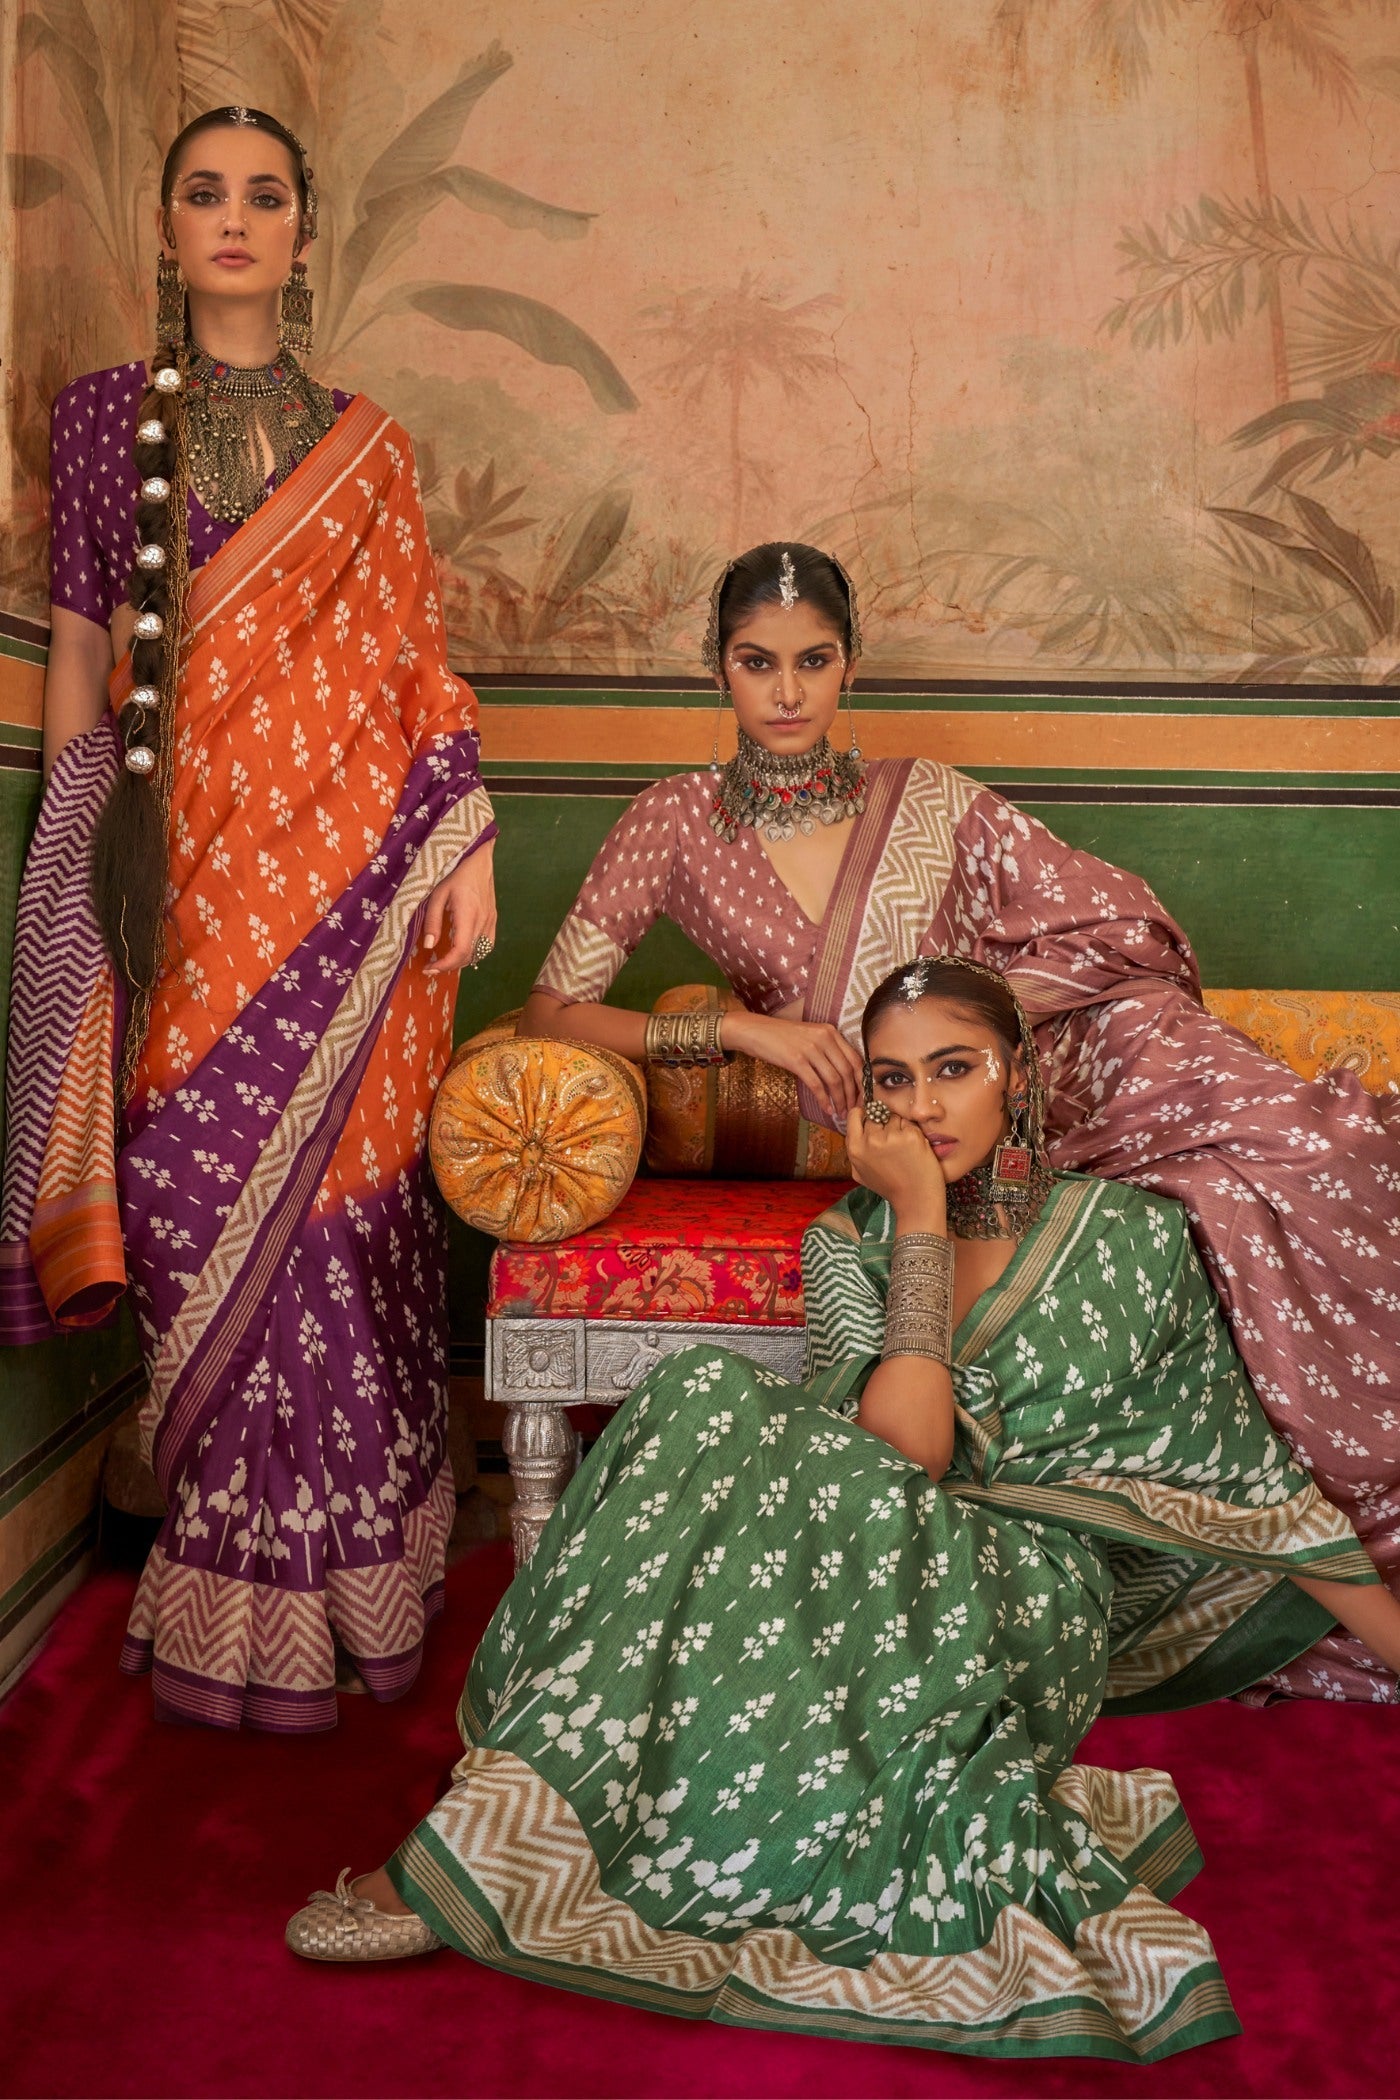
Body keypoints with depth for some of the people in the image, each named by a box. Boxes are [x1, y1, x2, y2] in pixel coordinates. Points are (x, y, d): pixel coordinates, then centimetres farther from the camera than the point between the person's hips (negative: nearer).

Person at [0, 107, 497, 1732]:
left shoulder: (366, 446, 13)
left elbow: (417, 666, 9)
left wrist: (468, 852, 0)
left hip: (347, 868, 1)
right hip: (185, 867, 0)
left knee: (337, 1199, -1)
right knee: (203, 1202, -3)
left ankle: (355, 1567, 14)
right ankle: (237, 1596, 12)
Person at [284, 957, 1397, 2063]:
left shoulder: (1134, 1235, 5)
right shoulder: (850, 1242, 7)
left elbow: (1256, 1469, 11)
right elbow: (903, 1446, -10)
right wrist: (921, 1219, -10)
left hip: (1033, 1617, -2)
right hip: (882, 1571, 2)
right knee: (711, 1397, -28)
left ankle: (483, 1859, -25)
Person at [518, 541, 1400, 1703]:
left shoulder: (926, 799, 8)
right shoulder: (679, 826, 5)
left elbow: (1118, 931, 4)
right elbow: (547, 1016, -1)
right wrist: (744, 1026, -12)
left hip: (1070, 1061, 2)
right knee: (1251, 1207, -27)